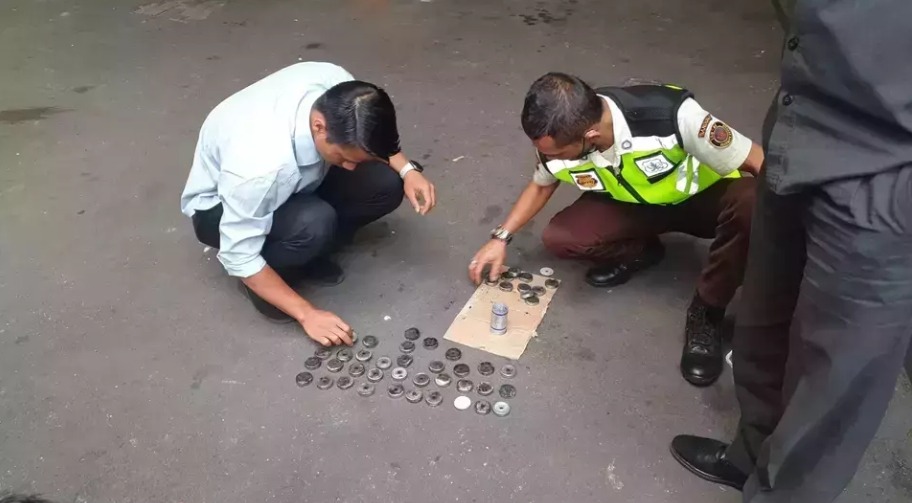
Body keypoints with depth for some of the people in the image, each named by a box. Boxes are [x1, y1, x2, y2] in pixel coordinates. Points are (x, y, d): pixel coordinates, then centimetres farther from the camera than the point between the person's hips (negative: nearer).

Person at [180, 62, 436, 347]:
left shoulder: (339, 91, -27)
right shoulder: (260, 164, -43)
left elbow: (374, 138, -3)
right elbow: (238, 257, -31)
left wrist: (407, 169, -20)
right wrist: (306, 313, -26)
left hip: (297, 181, 6)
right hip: (219, 207, -6)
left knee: (385, 185, -17)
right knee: (314, 224, -37)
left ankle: (304, 250, 2)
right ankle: (263, 284, -5)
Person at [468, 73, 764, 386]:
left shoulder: (671, 115, -38)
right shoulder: (556, 142, -22)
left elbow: (758, 162, -26)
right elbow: (541, 185, 2)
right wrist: (501, 238, -4)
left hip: (703, 196, -3)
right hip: (631, 204, 3)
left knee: (749, 203, -36)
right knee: (558, 239, -22)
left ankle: (706, 312, -15)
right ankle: (638, 252, 6)